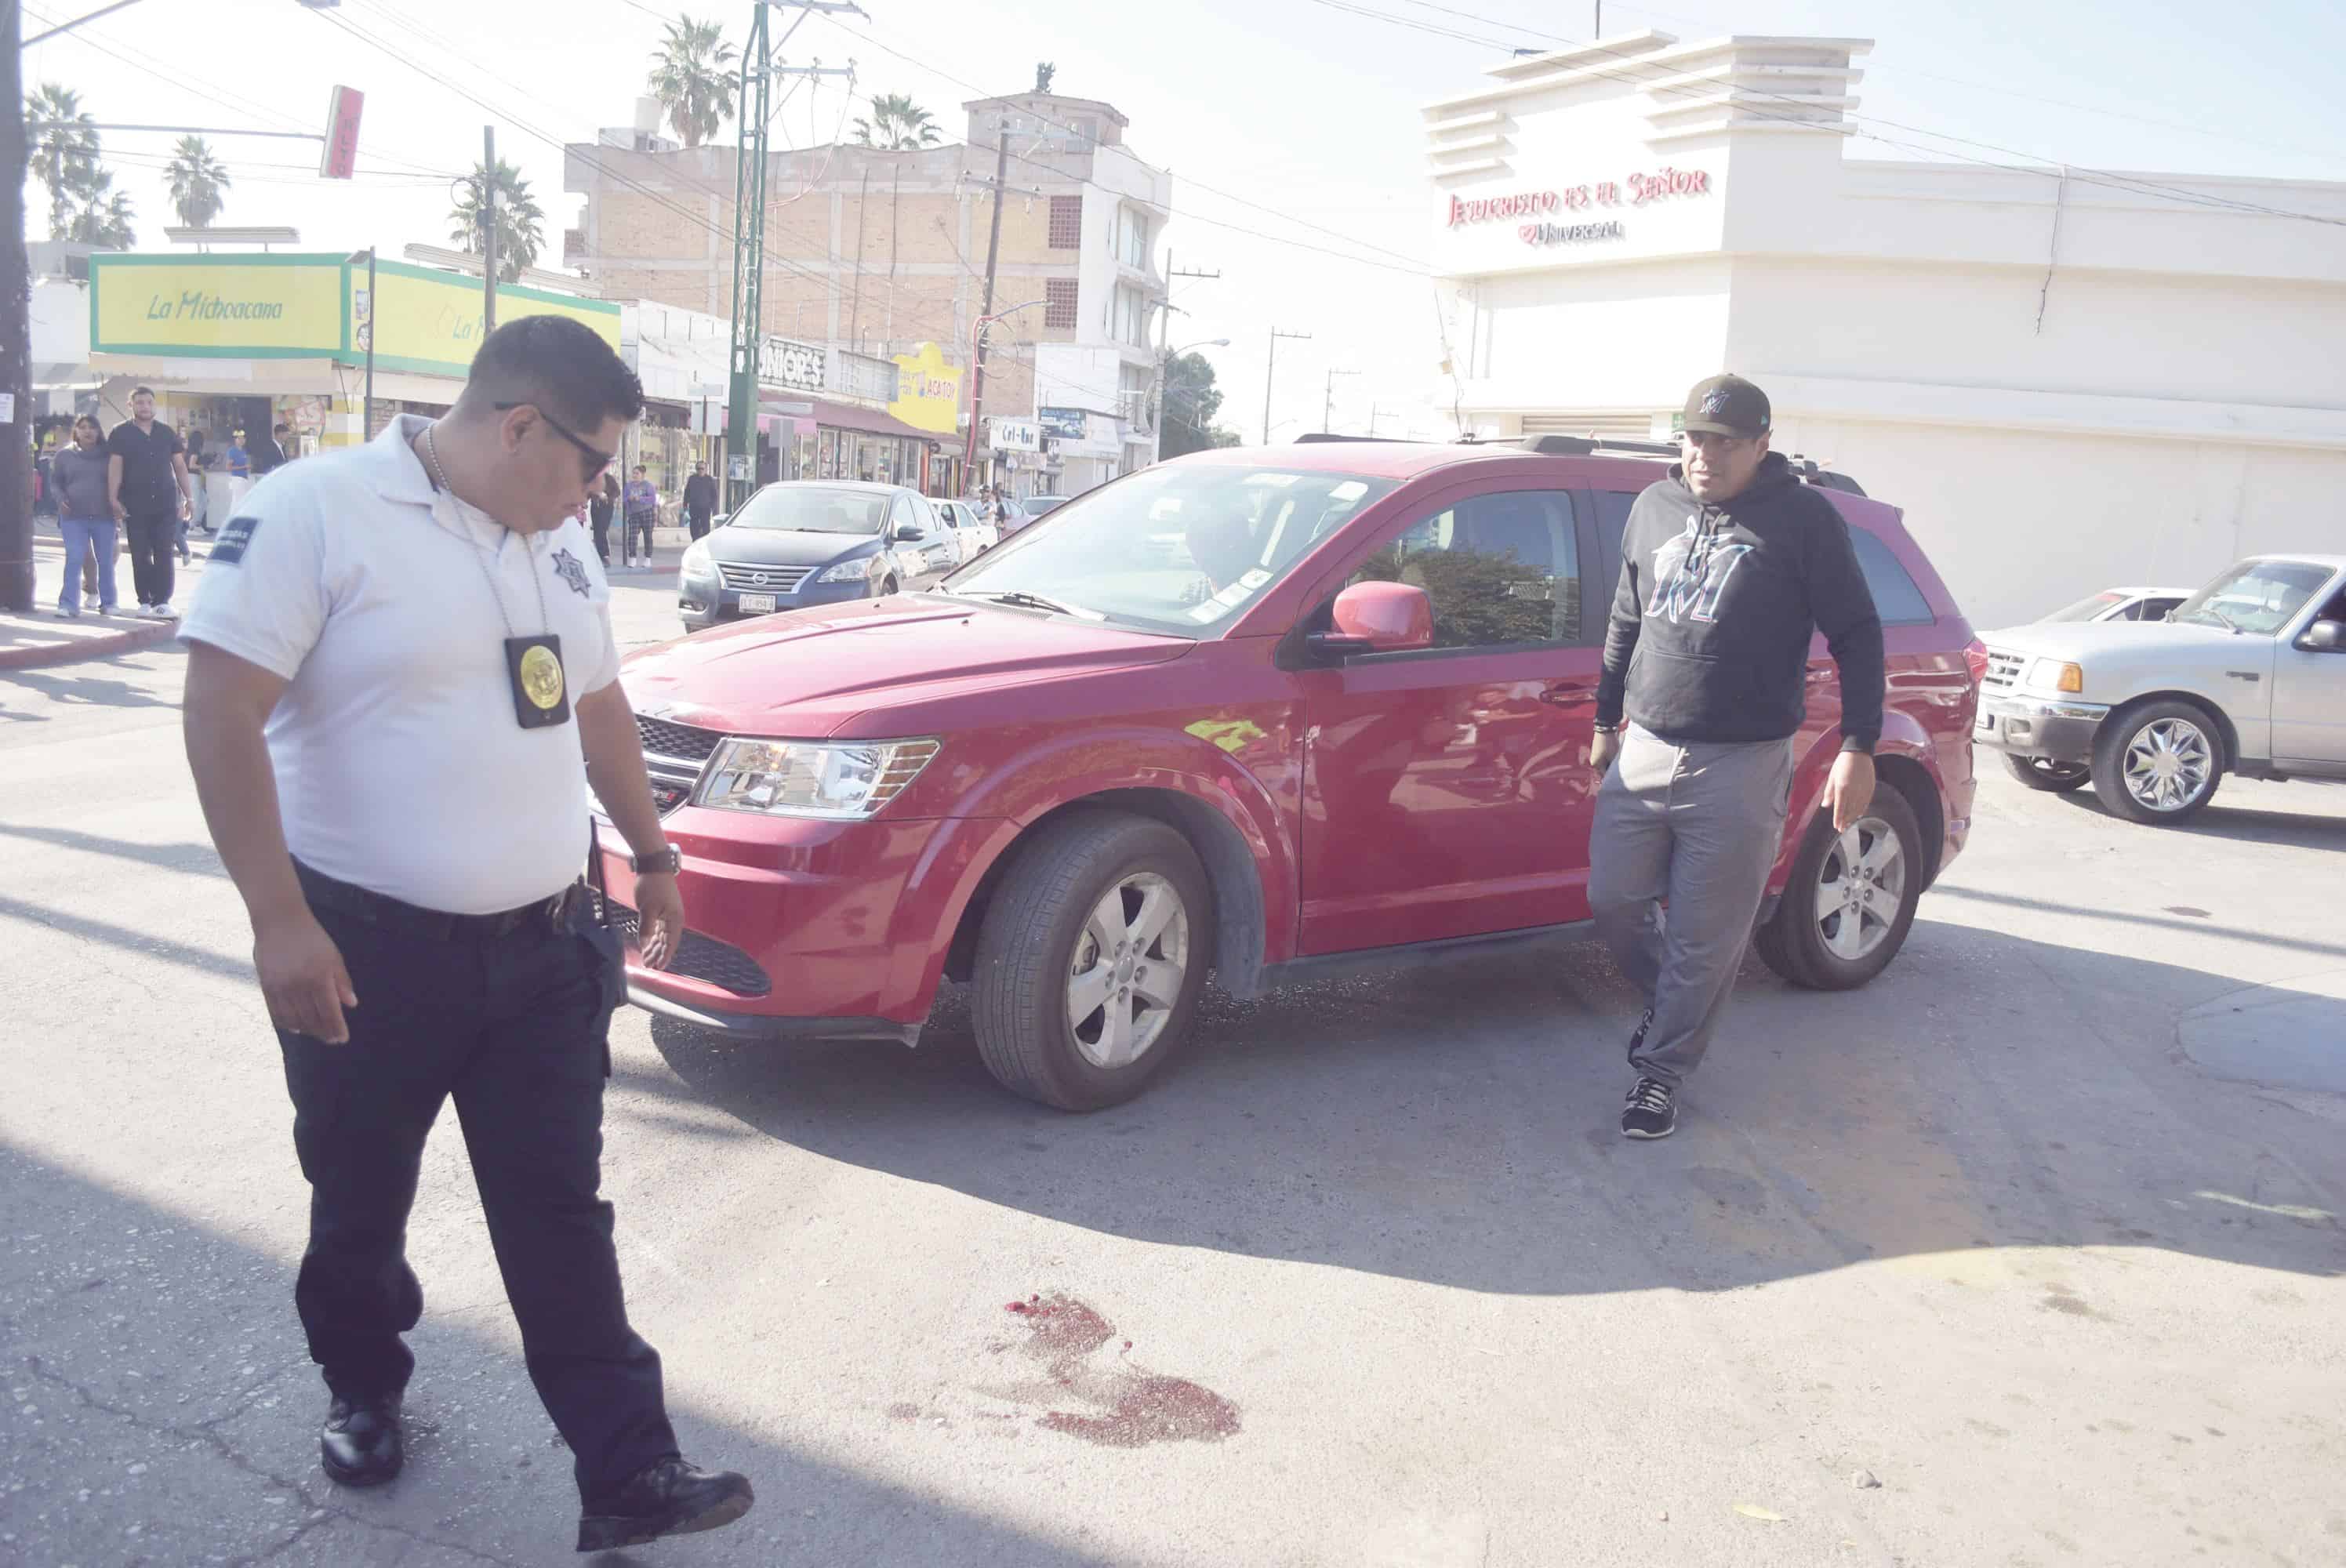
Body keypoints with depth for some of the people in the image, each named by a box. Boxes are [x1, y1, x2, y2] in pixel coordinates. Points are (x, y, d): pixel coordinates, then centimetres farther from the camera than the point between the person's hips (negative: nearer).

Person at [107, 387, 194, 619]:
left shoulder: (167, 433, 12)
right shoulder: (120, 433, 4)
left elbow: (180, 466, 14)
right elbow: (115, 467, -3)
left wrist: (189, 497, 9)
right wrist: (113, 499, -11)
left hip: (166, 504, 2)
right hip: (136, 505, -1)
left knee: (164, 554, -5)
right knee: (140, 556, 4)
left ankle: (162, 602, -5)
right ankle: (145, 601, 11)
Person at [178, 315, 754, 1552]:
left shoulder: (556, 542, 9)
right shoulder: (317, 509, -13)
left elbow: (597, 705, 21)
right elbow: (221, 711, -18)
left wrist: (651, 855, 23)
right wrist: (278, 919, -22)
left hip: (543, 949, 5)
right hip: (367, 951, -4)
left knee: (563, 1221, 6)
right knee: (360, 1206, 17)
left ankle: (627, 1474, 11)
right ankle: (362, 1394, 42)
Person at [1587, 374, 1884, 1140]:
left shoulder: (1803, 518, -5)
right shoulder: (1653, 507, 10)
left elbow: (1857, 635, -3)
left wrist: (1859, 748, -9)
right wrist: (1606, 720, 22)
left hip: (1740, 768, -5)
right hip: (1644, 752, 5)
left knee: (1704, 939, 1)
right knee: (1614, 901, 8)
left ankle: (1662, 1071, 17)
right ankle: (1669, 1001, 36)